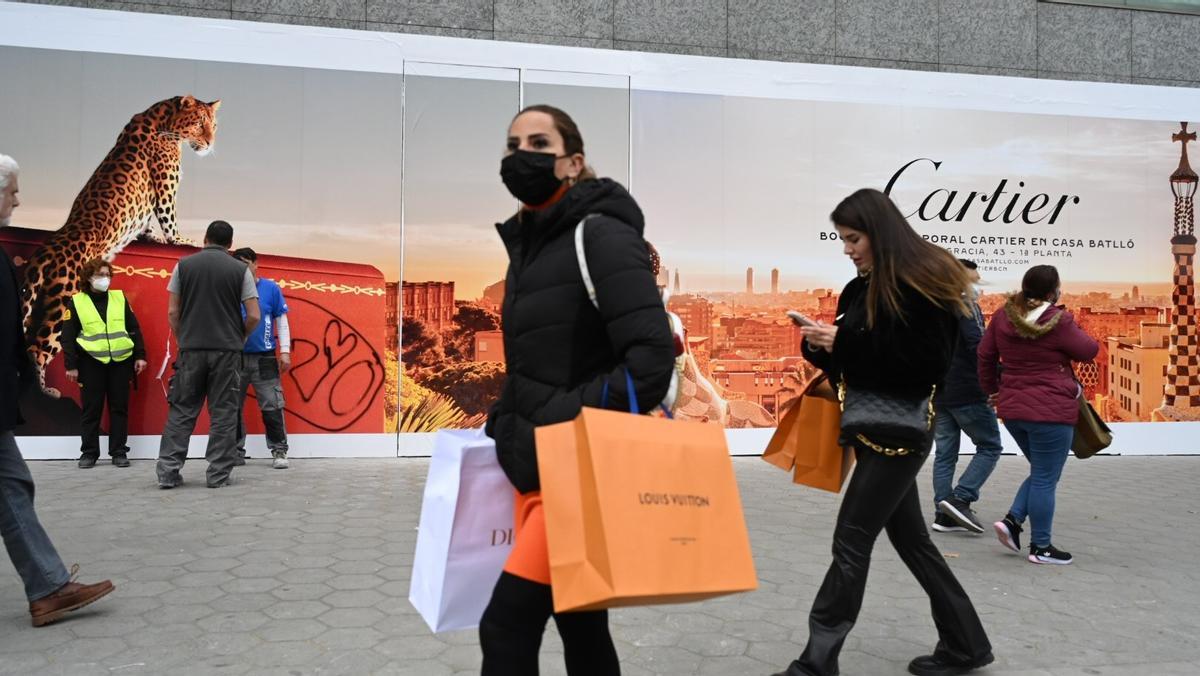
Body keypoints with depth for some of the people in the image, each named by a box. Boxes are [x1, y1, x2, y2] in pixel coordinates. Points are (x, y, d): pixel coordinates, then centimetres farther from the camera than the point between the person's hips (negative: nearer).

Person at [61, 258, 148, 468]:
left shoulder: (120, 298, 8)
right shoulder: (77, 302, 3)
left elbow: (134, 329, 9)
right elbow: (68, 337, 2)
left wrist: (140, 355, 3)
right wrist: (71, 365, -4)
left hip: (121, 361, 1)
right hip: (91, 363, -1)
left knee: (119, 408, 4)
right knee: (91, 410, 3)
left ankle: (119, 452, 11)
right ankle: (89, 453, 14)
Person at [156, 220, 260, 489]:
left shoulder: (184, 265, 6)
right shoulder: (240, 269, 1)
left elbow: (173, 312, 4)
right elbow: (254, 316, -3)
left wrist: (182, 341, 17)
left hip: (191, 349, 2)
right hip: (227, 350, -1)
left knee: (181, 411, 8)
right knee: (223, 414, 4)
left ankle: (168, 471, 5)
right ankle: (218, 474, 4)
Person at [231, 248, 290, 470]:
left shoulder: (270, 288, -1)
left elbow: (281, 321, 2)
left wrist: (285, 351, -4)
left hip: (264, 357, -2)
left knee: (272, 406, -1)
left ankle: (279, 451, 7)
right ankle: (236, 451, 20)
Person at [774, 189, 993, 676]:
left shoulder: (922, 284, -14)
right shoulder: (863, 288, 10)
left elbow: (931, 363, -21)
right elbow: (850, 360, 16)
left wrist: (847, 341, -23)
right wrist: (822, 345, -6)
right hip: (872, 429, 9)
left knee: (851, 541, -6)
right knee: (910, 539, 16)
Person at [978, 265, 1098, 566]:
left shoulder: (1003, 317, 4)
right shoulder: (1059, 322, -14)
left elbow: (985, 355, 11)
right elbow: (1089, 351, -1)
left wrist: (993, 388, 24)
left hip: (1012, 408, 7)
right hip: (1050, 410, -7)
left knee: (1041, 473, 22)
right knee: (1045, 479, 4)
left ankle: (1012, 520, 9)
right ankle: (1041, 547, 12)